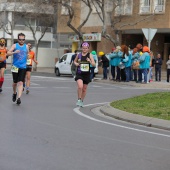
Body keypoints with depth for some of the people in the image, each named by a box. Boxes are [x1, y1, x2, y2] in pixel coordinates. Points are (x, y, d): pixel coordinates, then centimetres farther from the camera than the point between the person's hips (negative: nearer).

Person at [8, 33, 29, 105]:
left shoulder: (26, 46, 7)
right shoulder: (15, 45, -2)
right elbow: (9, 52, -16)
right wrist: (14, 52, -33)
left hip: (23, 67, 1)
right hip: (15, 67, -1)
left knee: (20, 82, -11)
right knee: (15, 82, 10)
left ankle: (19, 98, -17)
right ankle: (14, 93, 38)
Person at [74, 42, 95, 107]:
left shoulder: (90, 55, -2)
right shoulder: (79, 55, 2)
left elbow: (94, 64, -8)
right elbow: (75, 61, 20)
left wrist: (90, 61, -27)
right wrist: (76, 63, -2)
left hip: (87, 74, 1)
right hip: (79, 74, -1)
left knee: (84, 89, 11)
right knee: (80, 86, -21)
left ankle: (82, 101, 29)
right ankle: (79, 100, -3)